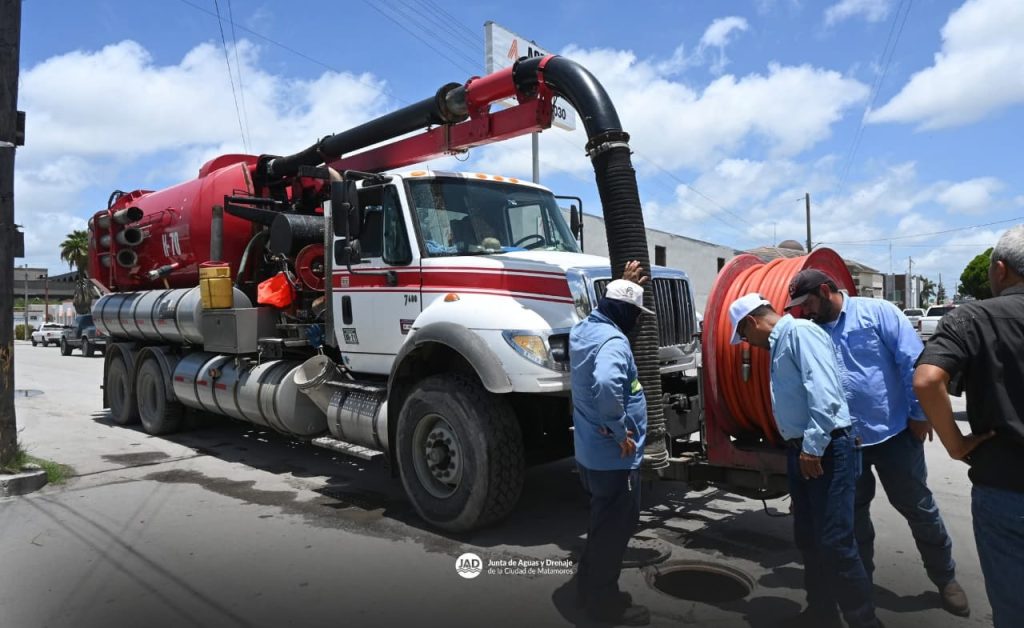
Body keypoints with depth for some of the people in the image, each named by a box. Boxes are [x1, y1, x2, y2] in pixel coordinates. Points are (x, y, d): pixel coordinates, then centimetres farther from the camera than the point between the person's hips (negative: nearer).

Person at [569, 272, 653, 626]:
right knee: (616, 527, 6)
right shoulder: (613, 341, -23)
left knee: (603, 523, 23)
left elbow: (610, 304, 32)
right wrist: (621, 432, -29)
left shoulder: (584, 328, 6)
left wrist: (624, 284, 28)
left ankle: (589, 590, 36)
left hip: (589, 451, 10)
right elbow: (605, 385, -42)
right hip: (613, 455, -10)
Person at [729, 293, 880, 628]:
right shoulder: (779, 343, 18)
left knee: (835, 543, -6)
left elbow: (824, 392, -22)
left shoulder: (801, 332, -12)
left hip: (826, 448, -10)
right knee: (807, 538, 16)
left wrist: (813, 447, -21)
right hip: (801, 450, 10)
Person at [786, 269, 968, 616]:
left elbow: (913, 361, -11)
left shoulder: (876, 312, -9)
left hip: (894, 431, -4)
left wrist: (920, 414, -11)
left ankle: (945, 578, 34)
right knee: (852, 512, 15)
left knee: (917, 507, 11)